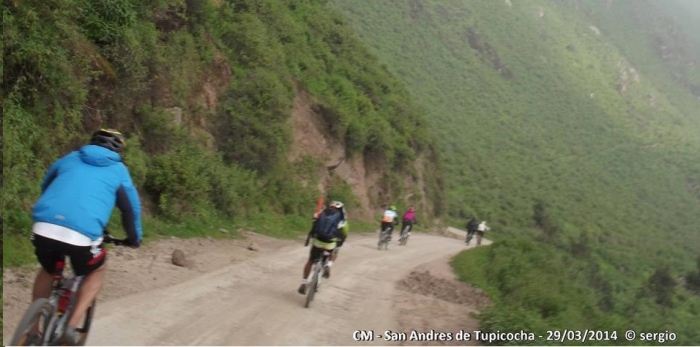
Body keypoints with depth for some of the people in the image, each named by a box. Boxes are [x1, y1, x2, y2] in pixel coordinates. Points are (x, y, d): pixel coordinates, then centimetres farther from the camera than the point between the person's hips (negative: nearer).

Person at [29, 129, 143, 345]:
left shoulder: (69, 159, 27)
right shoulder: (118, 170, 19)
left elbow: (45, 188, 38)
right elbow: (131, 207, 24)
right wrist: (134, 237, 40)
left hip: (43, 227, 4)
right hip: (82, 233, -3)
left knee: (48, 271, 33)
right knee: (96, 273, 26)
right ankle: (71, 328, 10)